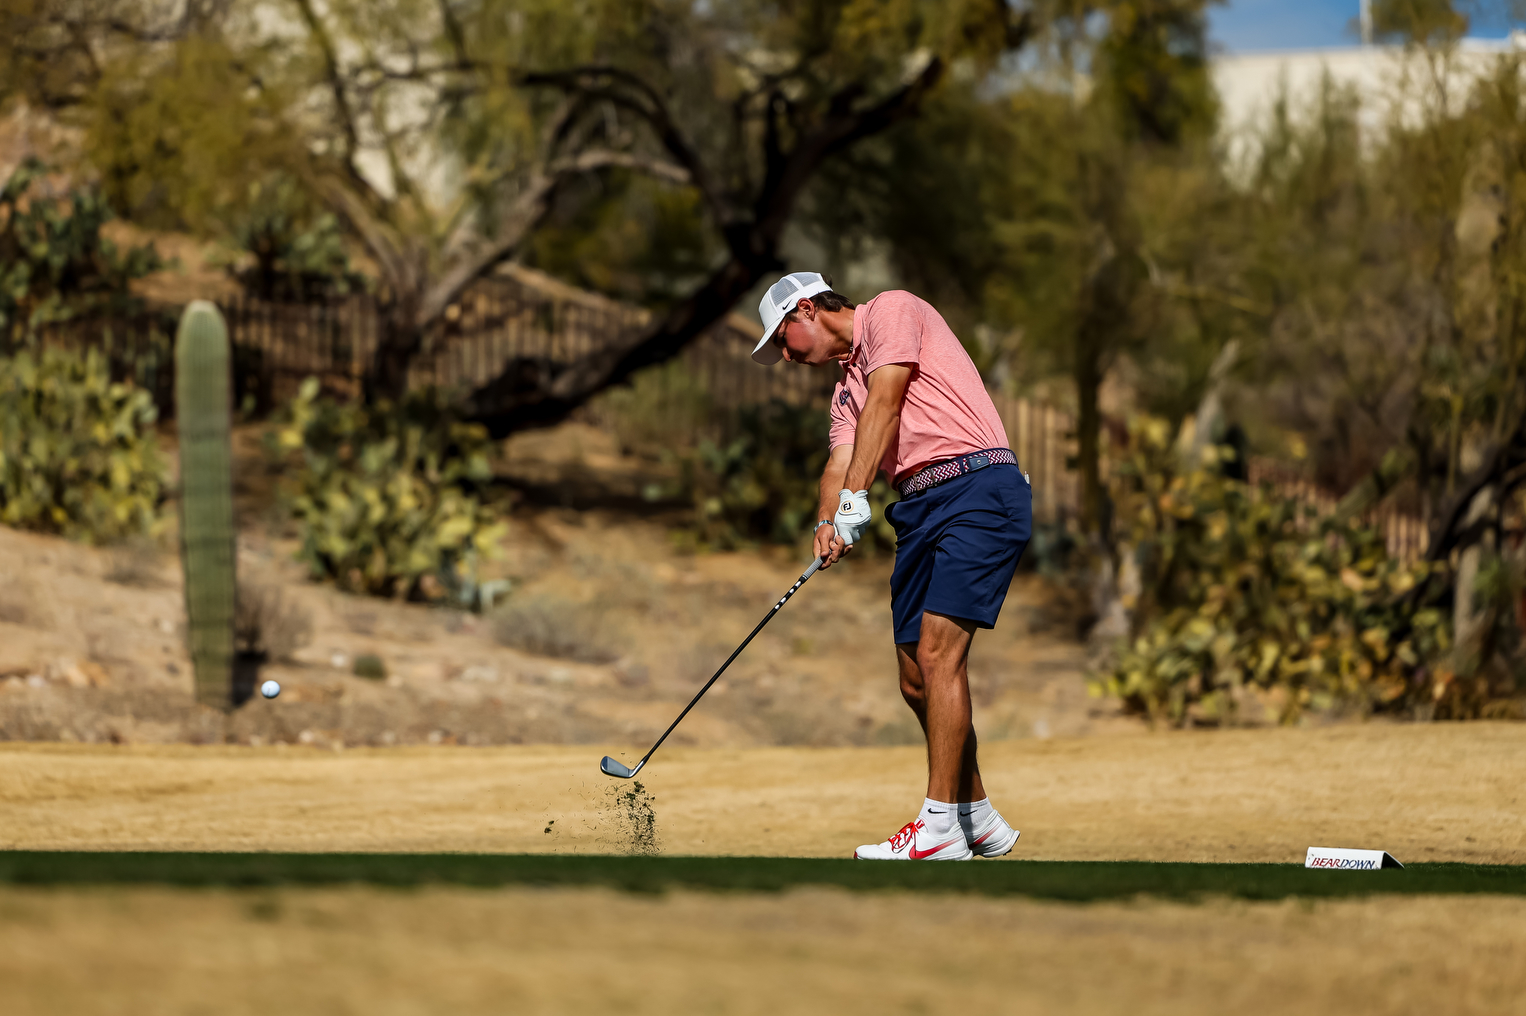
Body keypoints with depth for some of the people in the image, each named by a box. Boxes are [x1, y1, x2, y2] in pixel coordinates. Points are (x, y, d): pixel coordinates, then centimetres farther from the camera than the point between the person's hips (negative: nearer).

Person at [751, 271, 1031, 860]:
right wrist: (829, 523, -13)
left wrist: (854, 500, -19)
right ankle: (979, 820, 19)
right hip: (919, 510, 9)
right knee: (916, 680, 7)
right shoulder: (846, 390, 26)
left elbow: (884, 405, -10)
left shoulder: (892, 310, 2)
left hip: (978, 487, -9)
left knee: (937, 652, -18)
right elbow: (840, 463, 10)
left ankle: (940, 827, -20)